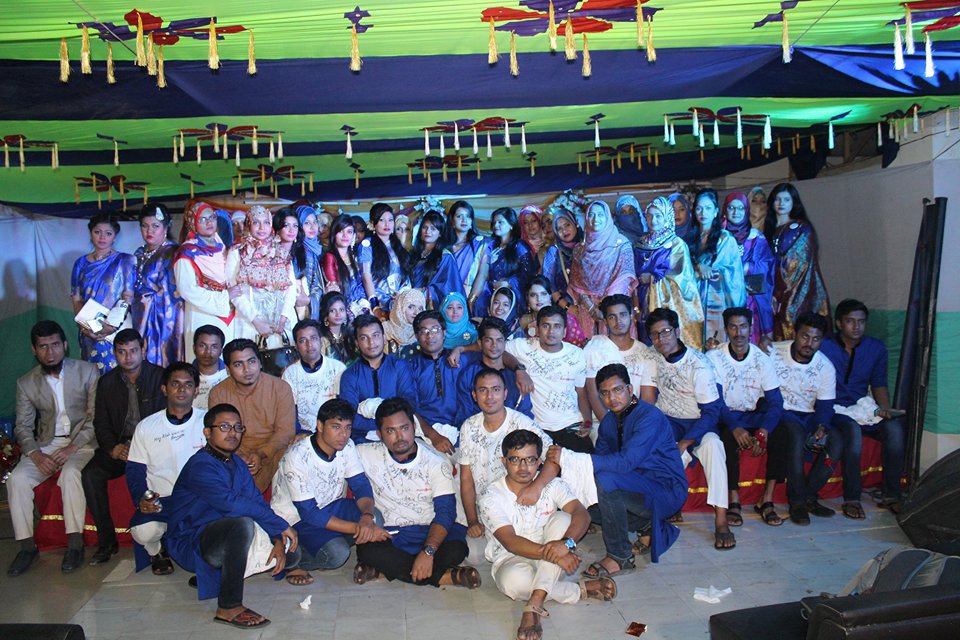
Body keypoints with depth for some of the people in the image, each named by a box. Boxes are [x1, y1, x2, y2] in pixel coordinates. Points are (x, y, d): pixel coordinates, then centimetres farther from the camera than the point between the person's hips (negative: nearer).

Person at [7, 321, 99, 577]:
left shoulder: (87, 371, -2)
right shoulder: (26, 383, 6)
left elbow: (95, 417, -6)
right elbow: (23, 426, 6)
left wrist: (73, 447, -18)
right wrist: (35, 455, -13)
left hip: (81, 441, -3)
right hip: (45, 444, 4)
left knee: (71, 474, -32)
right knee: (17, 479, -21)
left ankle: (75, 543, -24)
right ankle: (27, 546, -11)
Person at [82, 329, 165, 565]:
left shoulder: (160, 376, 0)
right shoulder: (107, 382, 12)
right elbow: (101, 424, 12)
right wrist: (113, 447, -8)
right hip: (120, 445, 4)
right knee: (90, 474, -22)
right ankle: (106, 541, -12)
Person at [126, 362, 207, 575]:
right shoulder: (146, 427, 9)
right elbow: (135, 469, 10)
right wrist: (141, 499, -9)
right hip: (160, 501, 1)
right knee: (143, 531, -29)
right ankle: (157, 551, 11)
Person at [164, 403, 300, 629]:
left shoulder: (237, 464, 10)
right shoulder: (200, 466, -18)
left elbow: (258, 502, 5)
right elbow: (232, 503, -32)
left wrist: (278, 540, -12)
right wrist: (281, 526, -27)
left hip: (223, 538, 9)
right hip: (192, 542, -9)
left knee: (291, 555, -1)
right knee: (242, 524, -37)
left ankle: (213, 574, 10)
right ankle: (228, 608, -24)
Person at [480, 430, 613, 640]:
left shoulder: (552, 484, -3)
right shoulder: (491, 496, -12)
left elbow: (581, 514, -19)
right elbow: (510, 542, -23)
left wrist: (566, 543, -41)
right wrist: (552, 554, -37)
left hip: (549, 565, 3)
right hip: (511, 560, -2)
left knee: (561, 519, -26)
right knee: (514, 580, -39)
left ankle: (534, 604, -32)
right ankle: (581, 589, -14)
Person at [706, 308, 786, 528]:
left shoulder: (762, 359, -4)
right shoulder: (713, 358, -10)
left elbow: (775, 401, -10)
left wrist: (764, 430, -28)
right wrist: (735, 427, -31)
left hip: (754, 414, 3)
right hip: (726, 416, -2)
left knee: (780, 434, -25)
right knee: (729, 437, -34)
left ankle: (766, 501, -15)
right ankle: (734, 502, -22)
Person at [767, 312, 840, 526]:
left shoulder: (826, 367, 0)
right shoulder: (773, 353, -9)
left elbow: (825, 406, 2)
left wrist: (821, 427, -19)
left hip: (808, 416, 4)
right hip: (778, 412, -4)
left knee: (836, 442, -23)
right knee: (796, 434, -35)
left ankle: (808, 495, -8)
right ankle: (797, 500, -22)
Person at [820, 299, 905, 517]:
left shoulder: (876, 348, 7)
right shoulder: (824, 347, -6)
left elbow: (879, 384, 15)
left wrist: (885, 407, -3)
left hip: (863, 408, 5)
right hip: (833, 410, -4)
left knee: (895, 427, -25)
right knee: (853, 430, -36)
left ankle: (891, 494, -12)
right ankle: (851, 499, -27)